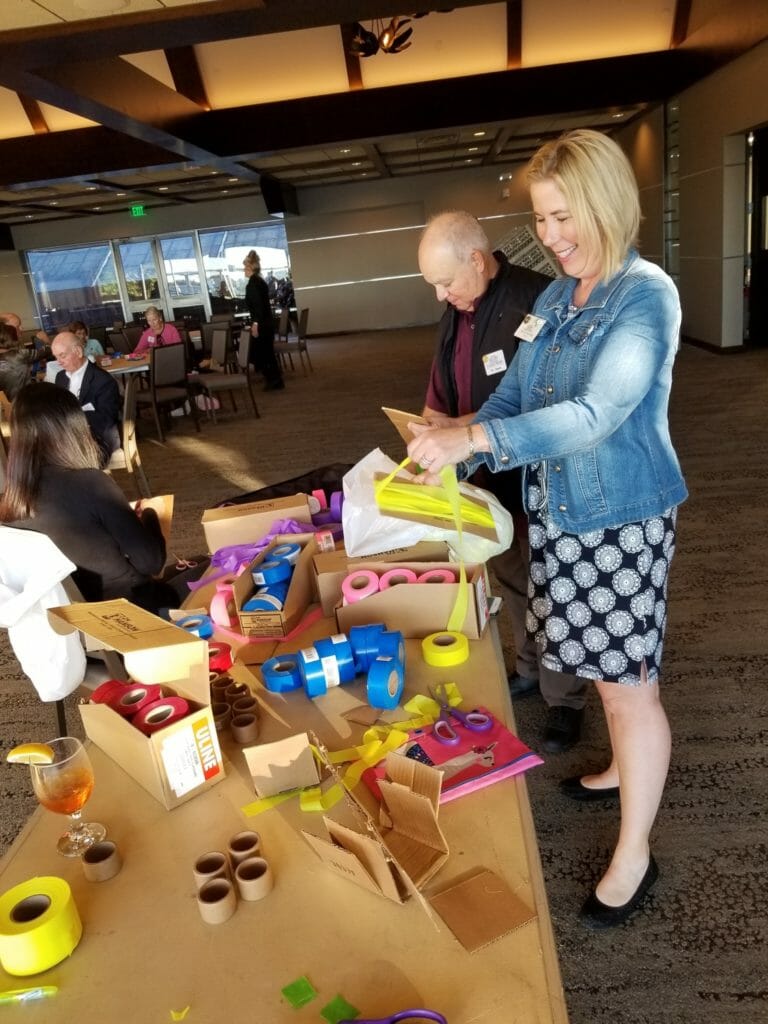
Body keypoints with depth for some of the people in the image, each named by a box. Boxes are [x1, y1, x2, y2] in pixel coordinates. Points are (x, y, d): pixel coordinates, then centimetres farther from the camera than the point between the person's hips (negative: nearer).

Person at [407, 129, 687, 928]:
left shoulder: (647, 295, -16)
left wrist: (471, 437, -35)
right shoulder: (556, 297, 7)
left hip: (622, 520, -7)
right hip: (559, 512, 7)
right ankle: (624, 768, 47)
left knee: (630, 683, 4)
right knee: (600, 667, 22)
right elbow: (513, 395, 6)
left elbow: (594, 415, -28)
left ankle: (633, 856, 21)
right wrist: (453, 453, -11)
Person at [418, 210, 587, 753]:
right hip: (489, 474, 7)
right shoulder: (457, 311, 5)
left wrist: (467, 429, -26)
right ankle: (530, 669, 41)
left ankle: (566, 699, 24)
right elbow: (442, 390, 13)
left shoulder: (537, 300, -22)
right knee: (513, 580, 20)